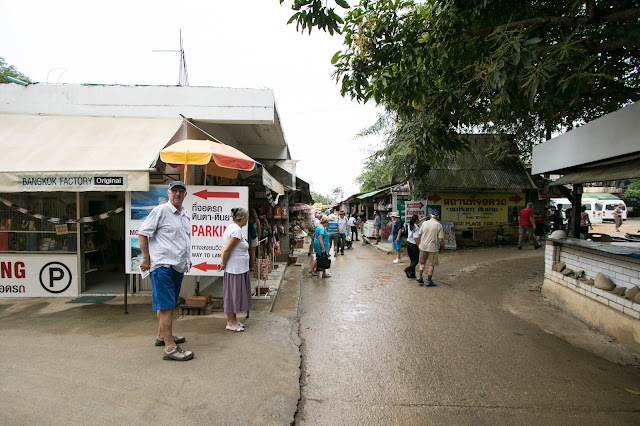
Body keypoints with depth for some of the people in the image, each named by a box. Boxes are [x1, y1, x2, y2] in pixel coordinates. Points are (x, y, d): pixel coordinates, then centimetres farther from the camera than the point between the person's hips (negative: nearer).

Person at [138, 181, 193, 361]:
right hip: (163, 265, -8)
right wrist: (146, 257, -10)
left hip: (178, 266, 8)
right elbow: (142, 233, -8)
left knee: (168, 304, 20)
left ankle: (162, 336, 36)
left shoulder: (185, 214, 15)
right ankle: (170, 348, -5)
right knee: (166, 306, -8)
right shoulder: (160, 211, -8)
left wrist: (187, 259, 24)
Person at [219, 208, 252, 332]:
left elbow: (225, 248, 13)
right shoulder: (237, 230, -20)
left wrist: (223, 262, 5)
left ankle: (233, 320, 28)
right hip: (235, 269, -10)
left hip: (238, 268, 10)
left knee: (235, 294, 17)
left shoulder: (232, 227, 12)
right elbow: (227, 250, -23)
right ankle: (230, 323, 13)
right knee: (232, 294, 1)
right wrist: (224, 264, -11)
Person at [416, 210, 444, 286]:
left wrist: (418, 244, 18)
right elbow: (441, 239, -11)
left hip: (423, 246, 3)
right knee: (432, 264, 9)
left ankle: (419, 277, 9)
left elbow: (419, 235, 2)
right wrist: (442, 247, 7)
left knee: (422, 263, 19)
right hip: (433, 247, -3)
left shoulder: (424, 223, 0)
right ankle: (428, 281, 14)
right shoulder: (439, 225, -8)